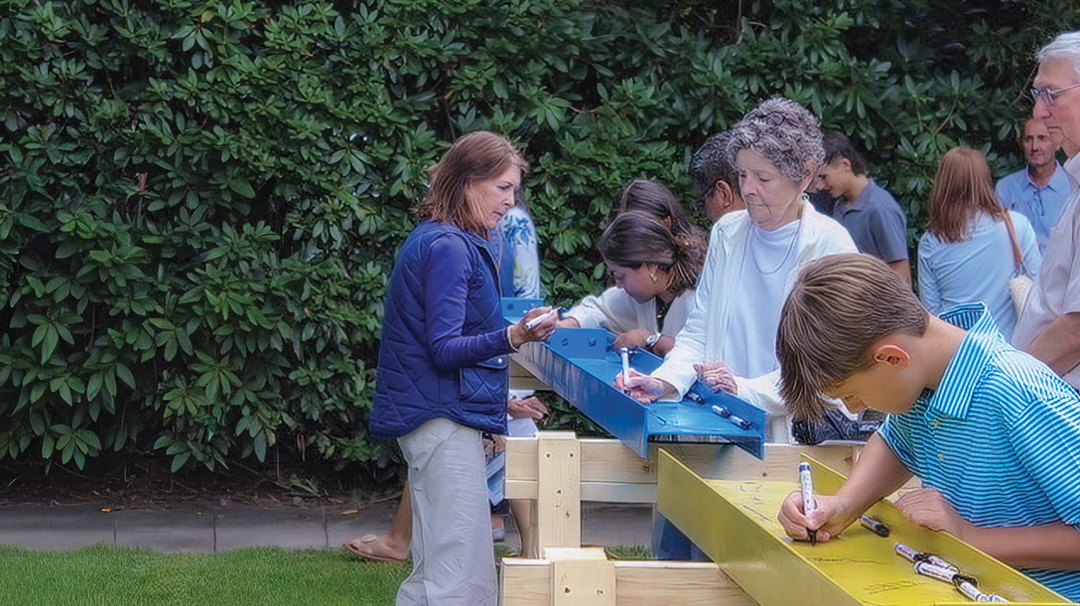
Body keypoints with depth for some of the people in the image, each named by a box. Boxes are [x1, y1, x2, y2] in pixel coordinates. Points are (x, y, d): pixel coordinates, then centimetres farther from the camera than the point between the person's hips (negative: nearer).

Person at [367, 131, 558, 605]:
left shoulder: (445, 242, 18)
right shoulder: (448, 246, -14)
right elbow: (444, 348, -19)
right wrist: (511, 338, -33)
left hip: (441, 415, 11)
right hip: (444, 420, -11)